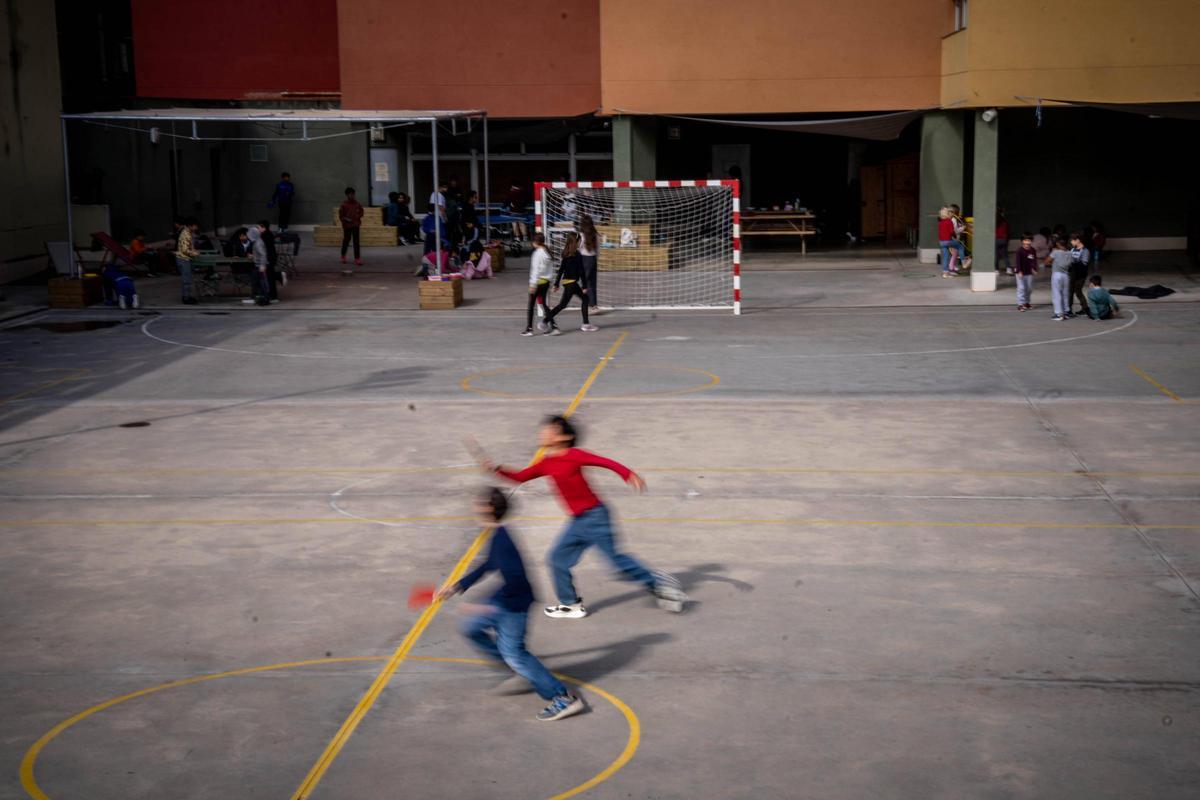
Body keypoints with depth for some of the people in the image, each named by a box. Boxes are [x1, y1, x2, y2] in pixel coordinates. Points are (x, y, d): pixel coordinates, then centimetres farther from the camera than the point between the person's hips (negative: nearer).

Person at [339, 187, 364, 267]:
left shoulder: (357, 204, 1)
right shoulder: (344, 205, -7)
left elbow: (361, 212, 13)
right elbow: (340, 216, -4)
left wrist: (358, 216, -7)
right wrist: (346, 219, -20)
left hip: (356, 225, 1)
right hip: (347, 225, -1)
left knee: (356, 242, -4)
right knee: (346, 241, 12)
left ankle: (357, 259, -4)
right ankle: (343, 256, 34)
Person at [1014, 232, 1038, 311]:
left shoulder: (1033, 251, 2)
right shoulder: (1020, 251, -13)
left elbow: (1034, 261, 1)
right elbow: (1018, 261, -17)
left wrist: (1034, 269, -15)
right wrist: (1019, 271, -26)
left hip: (1029, 273, 5)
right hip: (1021, 273, -5)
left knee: (1029, 288, 11)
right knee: (1021, 288, -7)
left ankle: (1026, 302, 26)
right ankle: (1020, 304, -5)